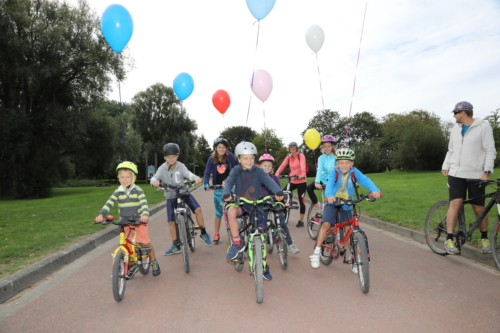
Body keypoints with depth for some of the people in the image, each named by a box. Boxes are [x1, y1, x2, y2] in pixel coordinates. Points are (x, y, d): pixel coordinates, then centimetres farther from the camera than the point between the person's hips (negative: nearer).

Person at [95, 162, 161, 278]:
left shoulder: (138, 191, -10)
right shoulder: (118, 192, 0)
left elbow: (144, 204, -22)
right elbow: (109, 204, -10)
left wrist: (145, 215, -41)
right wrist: (101, 214, -27)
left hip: (139, 221, -3)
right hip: (124, 223, 4)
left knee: (145, 242, -7)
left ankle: (154, 262, 17)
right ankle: (133, 265, 30)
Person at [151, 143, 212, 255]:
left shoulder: (181, 166, -14)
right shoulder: (162, 168, -13)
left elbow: (188, 174, -31)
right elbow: (155, 177, -25)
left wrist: (196, 178, -52)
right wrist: (154, 181, -50)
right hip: (171, 197, 1)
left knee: (198, 209, -18)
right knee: (171, 221, 1)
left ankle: (203, 233, 3)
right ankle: (176, 246, 16)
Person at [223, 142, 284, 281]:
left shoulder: (258, 171, -6)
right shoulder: (236, 171, -3)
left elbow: (269, 181, -18)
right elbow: (229, 182, -16)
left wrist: (278, 191, -39)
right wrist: (226, 194, -39)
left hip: (256, 206, 0)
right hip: (241, 204, 0)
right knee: (231, 211, -34)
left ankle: (264, 265, 18)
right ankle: (237, 243, -19)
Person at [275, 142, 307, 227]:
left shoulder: (301, 156, -8)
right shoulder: (288, 158, 6)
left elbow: (302, 165, -26)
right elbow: (282, 166, -9)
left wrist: (303, 174, -44)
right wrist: (276, 174, -25)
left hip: (301, 181, -5)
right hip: (292, 181, 5)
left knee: (301, 200, -1)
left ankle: (301, 220, 11)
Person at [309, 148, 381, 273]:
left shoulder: (354, 172, -8)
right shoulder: (334, 171, -12)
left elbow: (365, 180, -22)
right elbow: (330, 183, -27)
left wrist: (374, 190, -42)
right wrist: (329, 195, -48)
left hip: (346, 205, 2)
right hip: (332, 203, -2)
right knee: (326, 224, -17)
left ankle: (353, 259, 17)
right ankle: (317, 252, -3)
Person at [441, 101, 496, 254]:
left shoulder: (483, 126, -2)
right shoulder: (455, 129, 13)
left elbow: (490, 150, -6)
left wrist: (487, 171, -14)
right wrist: (445, 167, 6)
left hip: (476, 175, -3)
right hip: (456, 174, 3)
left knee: (479, 209, 3)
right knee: (455, 204, -11)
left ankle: (484, 239, 25)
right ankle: (449, 240, -8)